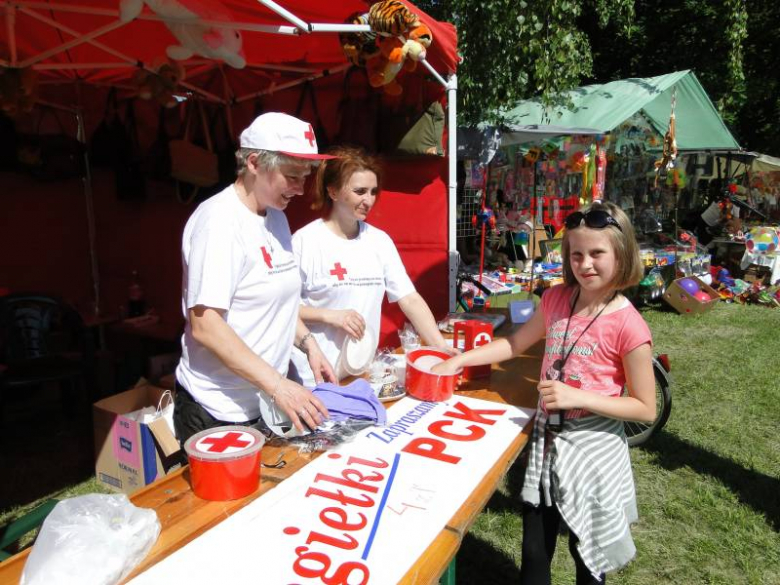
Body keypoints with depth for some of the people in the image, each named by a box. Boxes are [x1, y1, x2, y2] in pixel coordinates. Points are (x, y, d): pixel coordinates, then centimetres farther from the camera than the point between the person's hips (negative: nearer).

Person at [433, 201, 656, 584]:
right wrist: (458, 360, -1)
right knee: (534, 551, 20)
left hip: (593, 448, -4)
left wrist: (578, 396, -25)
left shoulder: (628, 325, -20)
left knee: (586, 552, 19)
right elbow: (515, 344, 8)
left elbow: (645, 409, -14)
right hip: (546, 438, 5)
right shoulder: (557, 299, -4)